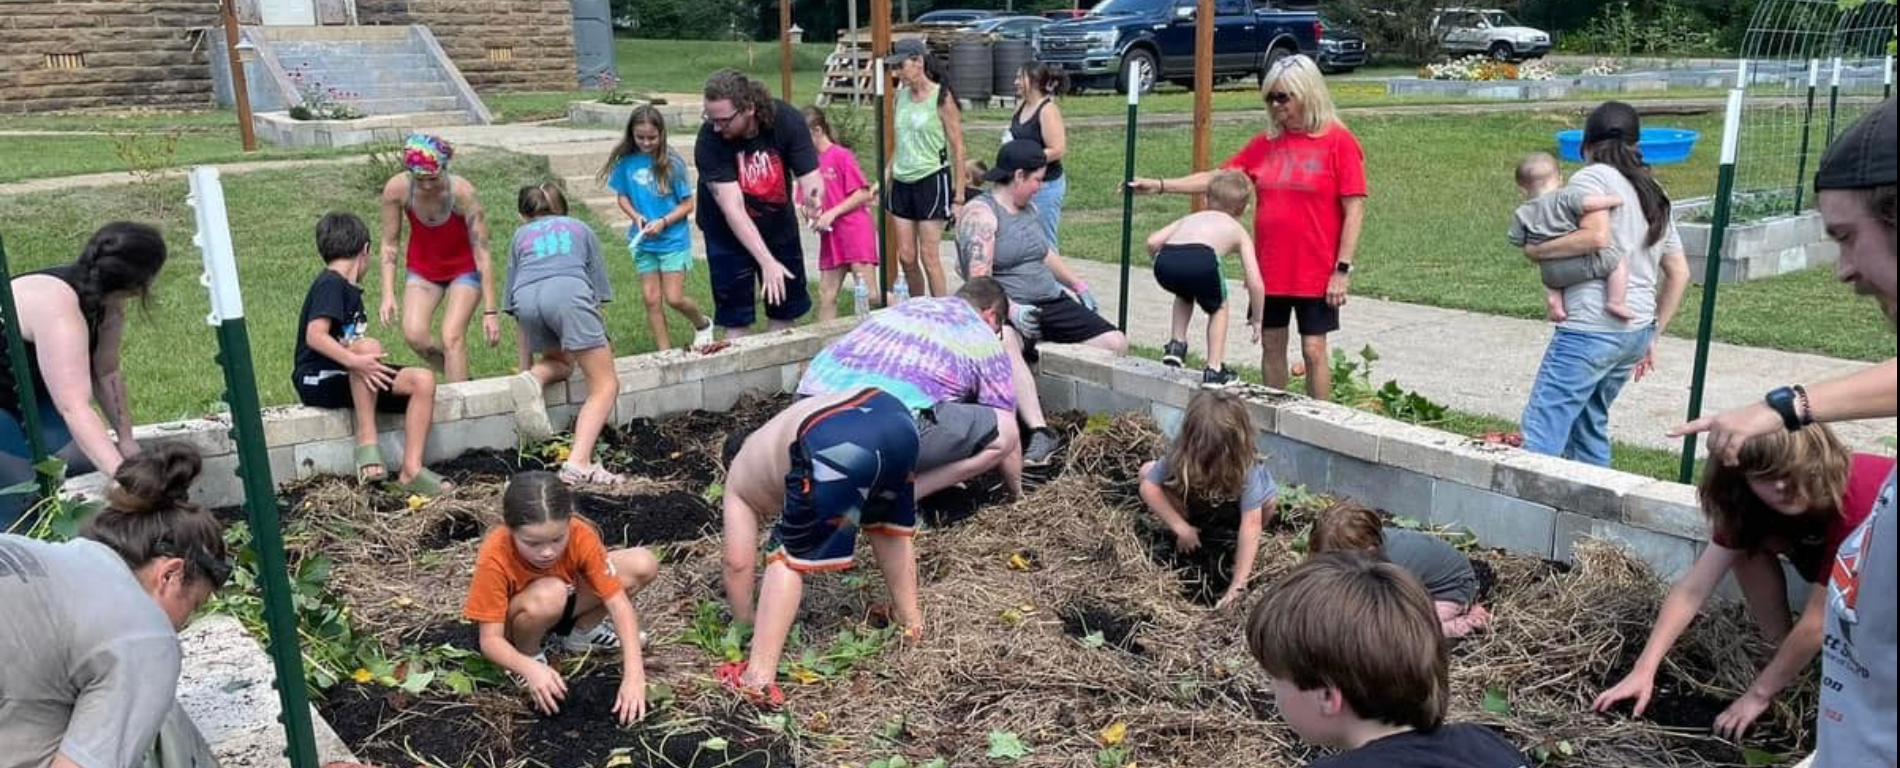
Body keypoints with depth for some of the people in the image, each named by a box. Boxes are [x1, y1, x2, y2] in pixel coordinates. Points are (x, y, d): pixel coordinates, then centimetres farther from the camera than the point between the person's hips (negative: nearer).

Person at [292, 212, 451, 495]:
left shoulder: (348, 290, 17)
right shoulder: (330, 284, -11)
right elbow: (315, 335, -26)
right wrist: (355, 360, -37)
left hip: (347, 378, 9)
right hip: (317, 380, -9)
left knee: (423, 380, -11)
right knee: (369, 346, -36)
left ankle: (411, 469, -20)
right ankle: (367, 442, -30)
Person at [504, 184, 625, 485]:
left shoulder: (521, 236, 36)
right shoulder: (579, 228, 34)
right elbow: (598, 290, 32)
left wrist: (526, 366, 41)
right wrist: (597, 345, 44)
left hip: (526, 298, 3)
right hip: (568, 293, -3)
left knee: (562, 362, 30)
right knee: (605, 384, -1)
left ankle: (533, 379, -4)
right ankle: (578, 464, -19)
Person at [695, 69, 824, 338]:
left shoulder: (786, 120, -23)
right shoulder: (709, 140, -30)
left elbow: (809, 175, -23)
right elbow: (732, 208, -32)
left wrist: (813, 192, -49)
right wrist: (766, 261, -37)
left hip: (779, 222, 3)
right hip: (729, 232, -3)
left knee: (784, 308, 14)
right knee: (736, 316, -1)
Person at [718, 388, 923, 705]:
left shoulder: (740, 475, 29)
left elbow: (738, 562, 25)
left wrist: (743, 624, 40)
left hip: (836, 445, -6)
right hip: (895, 416, 6)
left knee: (788, 557, 9)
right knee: (890, 527, 32)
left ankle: (758, 677, 3)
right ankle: (912, 621, 44)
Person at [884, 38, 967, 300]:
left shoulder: (941, 97, -8)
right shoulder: (900, 96, 8)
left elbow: (957, 147, -7)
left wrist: (959, 194, -9)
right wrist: (886, 175, 13)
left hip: (932, 180, -6)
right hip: (902, 183, 6)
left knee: (928, 257, -4)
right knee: (906, 257, 7)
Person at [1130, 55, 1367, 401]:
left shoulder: (1339, 141, -6)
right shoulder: (1266, 143, 8)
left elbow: (1354, 210, -8)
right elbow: (1218, 178, 8)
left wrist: (1342, 269, -13)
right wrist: (1160, 185, -2)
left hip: (1317, 273, -5)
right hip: (1270, 271, 5)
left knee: (1313, 349, 0)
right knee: (1271, 346, 11)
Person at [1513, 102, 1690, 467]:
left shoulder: (1592, 177, -1)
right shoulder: (1654, 193, 23)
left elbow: (1597, 236, -20)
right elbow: (1679, 273, 21)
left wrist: (1537, 251, -7)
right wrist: (1653, 336, 24)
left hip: (1592, 327, -8)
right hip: (1638, 328, 9)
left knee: (1543, 424, -11)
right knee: (1590, 421, 17)